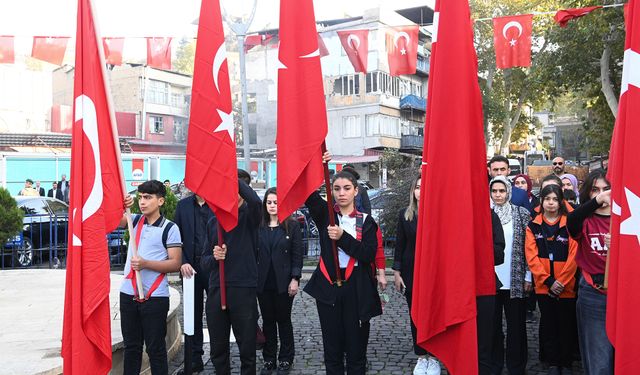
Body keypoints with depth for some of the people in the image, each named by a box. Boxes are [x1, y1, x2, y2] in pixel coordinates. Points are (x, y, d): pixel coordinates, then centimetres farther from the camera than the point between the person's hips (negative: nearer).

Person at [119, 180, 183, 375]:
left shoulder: (170, 228, -6)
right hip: (128, 294, 5)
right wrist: (119, 206, -23)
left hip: (155, 297, -5)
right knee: (131, 346, 15)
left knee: (155, 348, 4)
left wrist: (145, 263, -20)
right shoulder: (135, 221, 8)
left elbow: (175, 263, -10)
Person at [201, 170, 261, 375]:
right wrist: (213, 257, -9)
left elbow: (255, 201, -26)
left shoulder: (249, 216, 0)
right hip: (216, 290, 4)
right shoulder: (213, 222, 13)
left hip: (244, 290, -4)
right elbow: (204, 262, 13)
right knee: (218, 350, 12)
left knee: (247, 350, 5)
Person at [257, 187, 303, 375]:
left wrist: (295, 279, -10)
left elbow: (297, 254, -4)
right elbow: (253, 254, 5)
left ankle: (286, 360, 20)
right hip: (263, 282, 2)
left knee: (284, 320, 9)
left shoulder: (292, 225, -2)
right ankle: (269, 359, 22)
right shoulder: (258, 226, 4)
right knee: (268, 321, 11)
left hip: (284, 282, -2)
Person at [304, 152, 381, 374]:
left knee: (356, 346, 6)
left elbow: (369, 254, -9)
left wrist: (343, 237, -17)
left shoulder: (366, 221, 3)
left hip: (356, 289, -1)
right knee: (332, 348, 10)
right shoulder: (325, 215, 5)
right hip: (328, 287, 1)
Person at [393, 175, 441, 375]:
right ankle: (421, 357, 23)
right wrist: (397, 273, 2)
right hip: (411, 271, 2)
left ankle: (433, 357, 18)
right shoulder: (405, 214, 3)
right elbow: (399, 245, 4)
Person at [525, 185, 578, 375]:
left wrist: (562, 282, -12)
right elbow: (531, 256, -3)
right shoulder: (533, 226, 3)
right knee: (548, 324, 10)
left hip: (567, 286, -1)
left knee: (566, 325, 7)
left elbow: (574, 256, -7)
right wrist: (548, 281, -11)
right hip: (543, 286, 1)